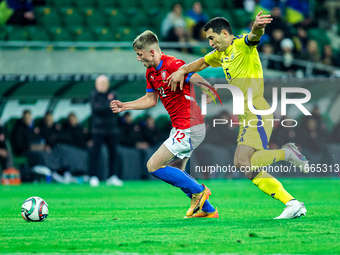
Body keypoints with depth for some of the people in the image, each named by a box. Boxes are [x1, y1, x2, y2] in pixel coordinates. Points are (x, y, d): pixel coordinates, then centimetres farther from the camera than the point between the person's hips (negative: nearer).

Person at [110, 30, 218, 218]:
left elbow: (202, 83, -22)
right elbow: (151, 99, 23)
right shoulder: (151, 72, 10)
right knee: (175, 172, 16)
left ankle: (198, 190, -2)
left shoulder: (173, 65, -18)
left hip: (189, 128, -10)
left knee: (153, 166, -10)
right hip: (180, 128, 10)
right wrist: (124, 106, 17)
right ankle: (207, 210, 23)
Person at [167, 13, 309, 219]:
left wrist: (257, 28, -54)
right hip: (246, 116, 10)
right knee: (249, 170, 2)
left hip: (257, 111, -10)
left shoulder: (242, 45, -7)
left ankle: (286, 153, -8)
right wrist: (181, 71, 14)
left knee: (243, 161, -23)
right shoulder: (221, 54, 20)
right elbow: (201, 63, 34)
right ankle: (293, 204, 0)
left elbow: (254, 37, -29)